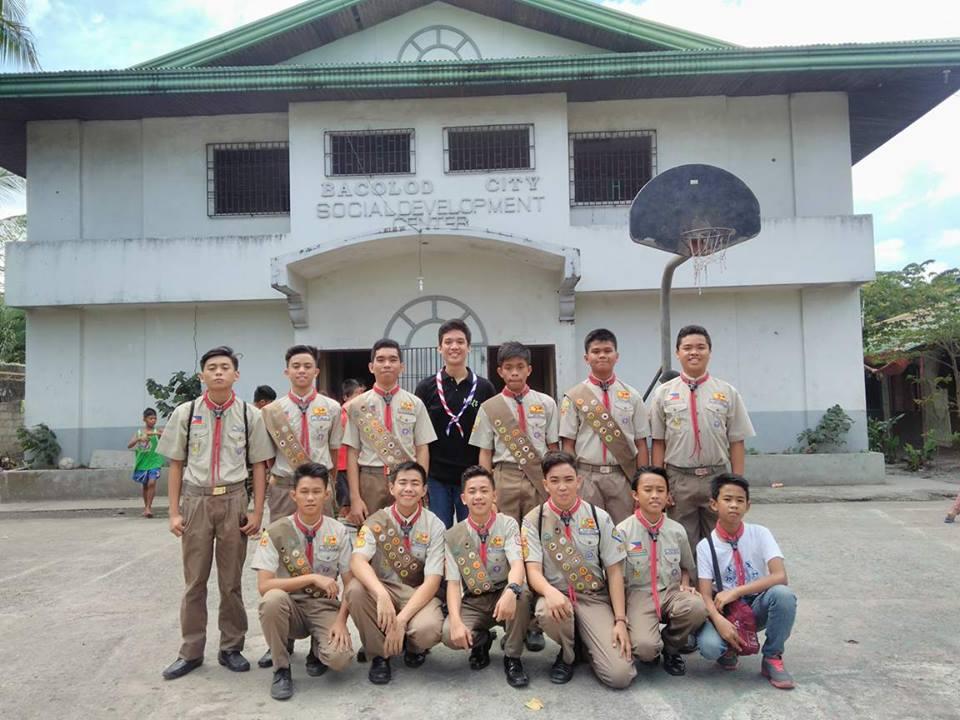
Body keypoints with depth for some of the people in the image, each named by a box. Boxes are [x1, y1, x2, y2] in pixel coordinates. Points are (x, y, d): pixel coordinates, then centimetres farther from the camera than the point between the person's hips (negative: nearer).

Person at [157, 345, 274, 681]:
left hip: (233, 501, 0)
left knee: (231, 580, 9)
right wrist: (174, 512, 1)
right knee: (194, 581, 9)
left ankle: (231, 648, 25)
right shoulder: (185, 413, 0)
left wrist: (257, 512, -3)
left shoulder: (249, 415, -2)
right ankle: (190, 652, 24)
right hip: (195, 501, 1)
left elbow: (259, 465, 1)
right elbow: (176, 465, 4)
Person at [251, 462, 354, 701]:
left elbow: (350, 584, 0)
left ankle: (319, 648, 12)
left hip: (325, 607, 0)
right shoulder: (276, 532, -9)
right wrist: (312, 578, -24)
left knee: (339, 657, -28)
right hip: (290, 607, 0)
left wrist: (341, 620, -15)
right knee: (273, 598, -35)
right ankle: (281, 669, -10)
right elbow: (264, 586, -17)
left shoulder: (338, 532, -4)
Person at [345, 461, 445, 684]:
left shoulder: (434, 526, -7)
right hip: (382, 589, 1)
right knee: (355, 589, -30)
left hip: (419, 594, -1)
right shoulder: (376, 522, -4)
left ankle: (414, 648, 8)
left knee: (428, 629, -34)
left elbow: (432, 580, -13)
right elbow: (357, 561, -22)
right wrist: (381, 595, -41)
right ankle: (380, 655, -5)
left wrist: (401, 619, -25)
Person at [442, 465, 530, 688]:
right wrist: (456, 621, -24)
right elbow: (453, 582, -6)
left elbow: (517, 564, -21)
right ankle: (481, 640, 8)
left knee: (521, 592, -35)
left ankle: (512, 657, -11)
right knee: (450, 635, -29)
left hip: (504, 596, -1)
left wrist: (511, 591, -45)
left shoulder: (507, 524, -7)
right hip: (473, 602, 1)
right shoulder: (453, 536, -2)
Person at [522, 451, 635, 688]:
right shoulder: (533, 520, -4)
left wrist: (620, 621, -7)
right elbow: (533, 570, -12)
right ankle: (566, 656, -1)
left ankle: (587, 645, 17)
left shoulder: (599, 517, -1)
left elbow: (614, 571, 1)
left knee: (619, 675, -19)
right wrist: (550, 591, -35)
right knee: (547, 612, -38)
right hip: (556, 595, 0)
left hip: (595, 597, 1)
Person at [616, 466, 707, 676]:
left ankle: (670, 648, 1)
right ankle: (651, 653, 12)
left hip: (672, 591, 3)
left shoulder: (677, 531, 4)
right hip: (639, 594, -3)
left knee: (696, 608, -32)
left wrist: (685, 585, 0)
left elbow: (687, 566, 22)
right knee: (645, 647, -31)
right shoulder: (623, 531, -6)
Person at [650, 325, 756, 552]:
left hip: (717, 478, 1)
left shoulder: (728, 393, 3)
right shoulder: (663, 393, 2)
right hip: (678, 479, 0)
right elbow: (658, 442, 2)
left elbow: (736, 442, 2)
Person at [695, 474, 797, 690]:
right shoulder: (706, 546, -8)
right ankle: (729, 648, 7)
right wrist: (719, 620, -32)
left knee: (783, 594, -33)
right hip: (725, 611, -1)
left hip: (758, 607, 1)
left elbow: (780, 576, -20)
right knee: (709, 646, -33)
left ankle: (772, 658, -8)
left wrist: (735, 592, -25)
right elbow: (706, 594, -11)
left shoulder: (760, 534, -7)